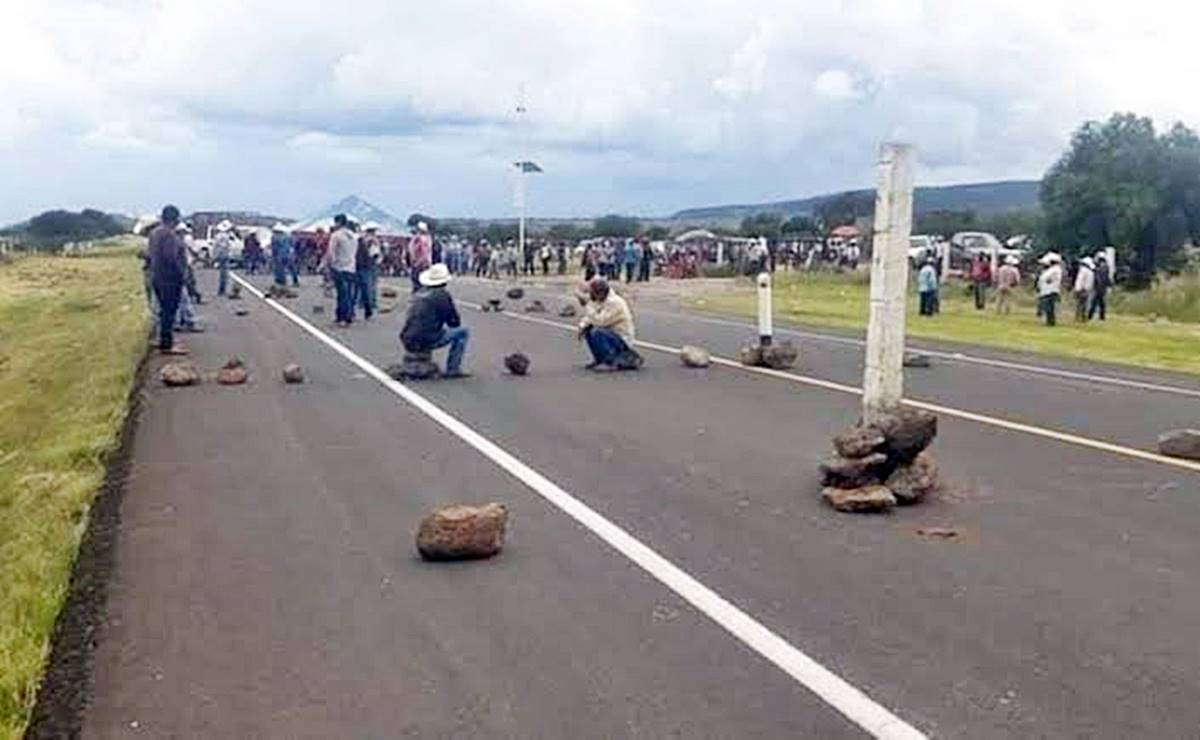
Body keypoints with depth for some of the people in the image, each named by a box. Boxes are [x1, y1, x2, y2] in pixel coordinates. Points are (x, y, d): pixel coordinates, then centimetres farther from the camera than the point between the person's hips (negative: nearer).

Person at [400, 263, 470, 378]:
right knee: (463, 332, 7)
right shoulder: (443, 294, -7)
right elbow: (455, 322, -1)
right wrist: (453, 322, 21)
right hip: (427, 341, -7)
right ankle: (452, 370, 4)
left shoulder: (419, 293, 14)